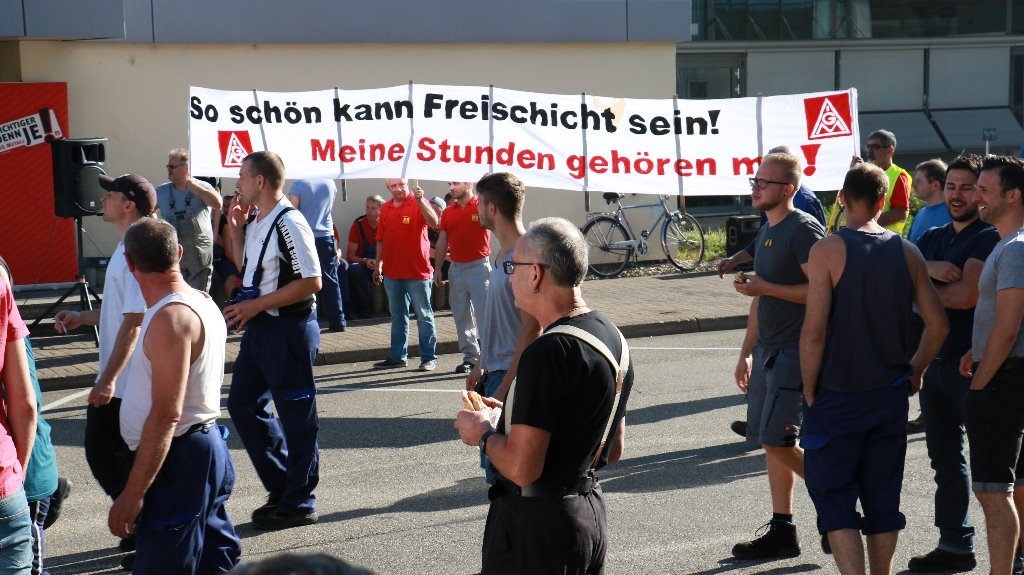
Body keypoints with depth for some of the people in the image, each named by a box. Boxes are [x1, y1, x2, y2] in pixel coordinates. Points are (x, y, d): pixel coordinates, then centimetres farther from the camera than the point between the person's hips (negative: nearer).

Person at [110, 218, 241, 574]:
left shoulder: (171, 319, -21)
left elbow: (166, 415, -26)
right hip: (207, 451, 11)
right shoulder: (201, 302, 10)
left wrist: (132, 494, -25)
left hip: (178, 459, -11)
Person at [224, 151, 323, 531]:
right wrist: (235, 233, 12)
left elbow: (312, 282, -22)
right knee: (242, 404, 14)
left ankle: (298, 504, 13)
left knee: (296, 417, 1)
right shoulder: (257, 225, 12)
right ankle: (282, 488, 25)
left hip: (289, 329, -10)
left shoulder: (289, 224, -17)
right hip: (259, 328, 10)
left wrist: (257, 305, -20)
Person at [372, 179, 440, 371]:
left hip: (417, 271, -6)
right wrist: (378, 265, 16)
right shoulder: (385, 208, 10)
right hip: (392, 272, 6)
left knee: (424, 315, 0)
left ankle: (429, 357, 5)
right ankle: (398, 356, 22)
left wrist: (420, 201, -37)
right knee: (397, 316, 14)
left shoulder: (418, 203, -8)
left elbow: (434, 223, -26)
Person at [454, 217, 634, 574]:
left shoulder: (548, 353, -24)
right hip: (592, 511, 9)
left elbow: (521, 468, -27)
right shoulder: (613, 338, 6)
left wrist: (482, 432, -7)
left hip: (537, 523, -9)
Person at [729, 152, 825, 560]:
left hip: (795, 351, -9)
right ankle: (782, 532, 17)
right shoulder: (767, 230, 15)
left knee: (777, 440, -12)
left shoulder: (803, 229, -13)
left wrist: (763, 287, -19)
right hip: (768, 350, 9)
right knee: (770, 442, 10)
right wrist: (746, 353, 20)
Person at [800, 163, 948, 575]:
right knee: (883, 498, 14)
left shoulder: (828, 250, -12)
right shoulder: (907, 252, 2)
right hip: (891, 395, 4)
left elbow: (814, 331, -17)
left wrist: (809, 391, -6)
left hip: (837, 397, -4)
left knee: (833, 498, 3)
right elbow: (938, 324, 3)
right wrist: (915, 371, 16)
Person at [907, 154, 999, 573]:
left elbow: (966, 295, -20)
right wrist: (929, 269, -16)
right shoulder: (932, 239, 16)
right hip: (935, 361, 8)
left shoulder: (989, 238, -9)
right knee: (945, 459, 14)